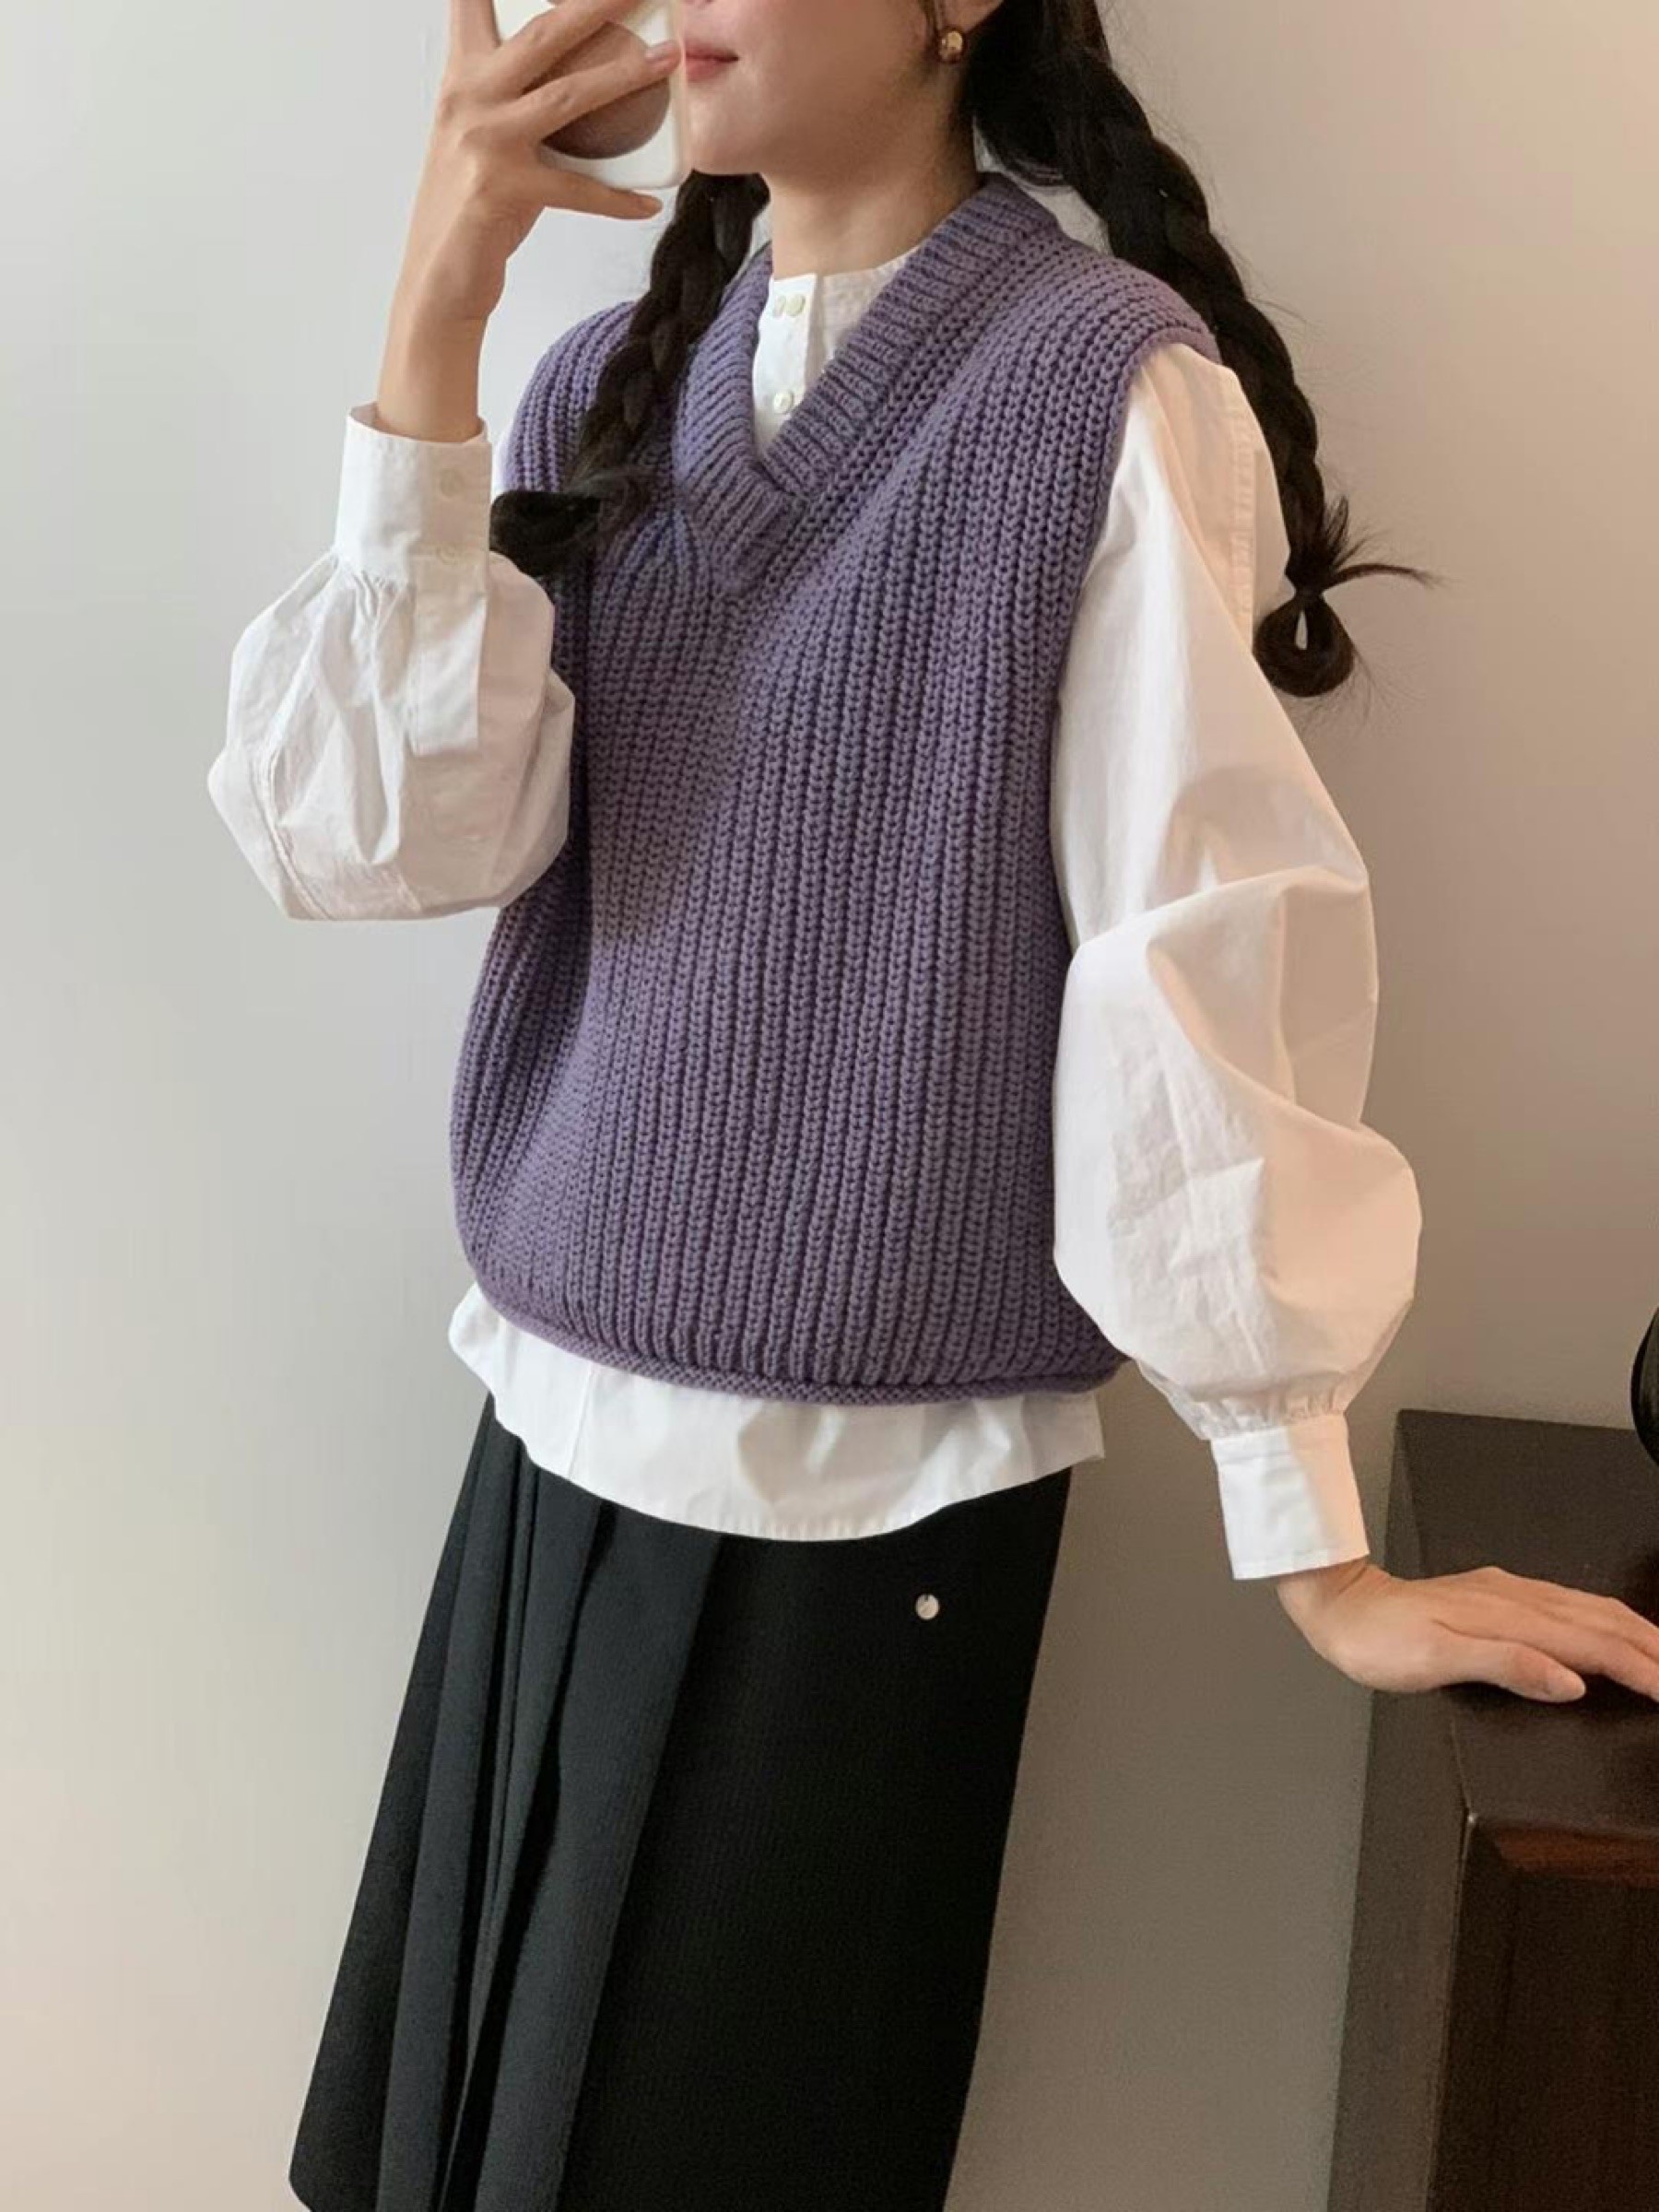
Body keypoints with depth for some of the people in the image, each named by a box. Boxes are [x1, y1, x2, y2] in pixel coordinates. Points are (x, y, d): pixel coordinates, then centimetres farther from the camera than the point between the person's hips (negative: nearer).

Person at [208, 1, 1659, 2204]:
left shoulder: (1111, 385, -11)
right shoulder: (604, 387, 6)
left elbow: (1195, 951, -14)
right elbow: (380, 839, -7)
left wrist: (1321, 1549, -12)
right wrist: (434, 318, -15)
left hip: (878, 1488, -5)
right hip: (557, 1442, 6)